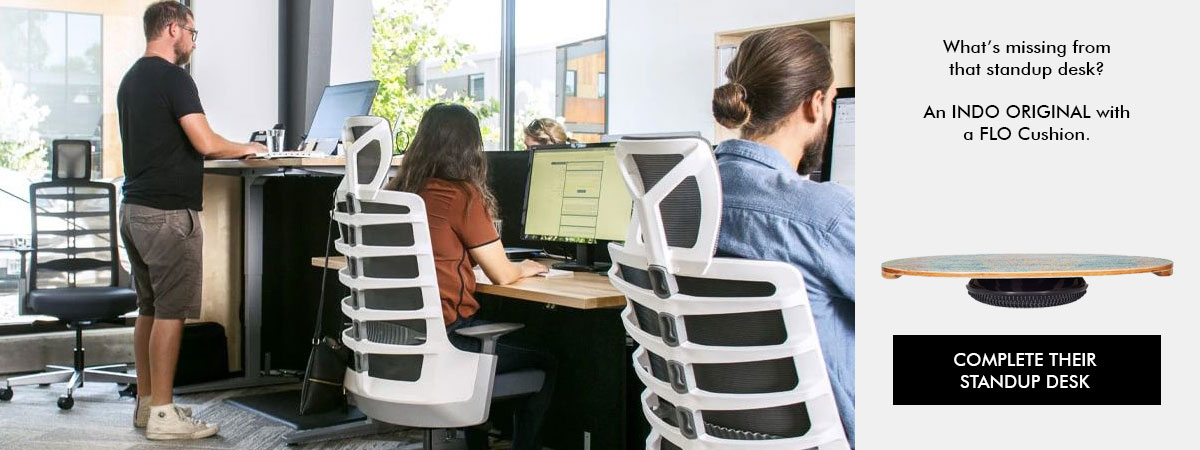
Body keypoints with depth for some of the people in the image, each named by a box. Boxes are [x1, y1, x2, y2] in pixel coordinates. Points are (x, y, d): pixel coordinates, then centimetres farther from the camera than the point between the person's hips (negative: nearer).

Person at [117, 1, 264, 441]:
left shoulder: (131, 78, 16)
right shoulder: (173, 77, -12)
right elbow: (206, 143, -20)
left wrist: (230, 151, 24)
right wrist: (244, 149, -1)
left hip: (135, 206, 9)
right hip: (168, 212, -9)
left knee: (148, 308, 14)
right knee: (171, 311, -5)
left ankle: (146, 402, 20)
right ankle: (163, 414, -2)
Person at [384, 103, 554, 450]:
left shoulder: (397, 190, 5)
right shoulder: (463, 195, -14)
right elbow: (502, 275, -7)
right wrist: (524, 269, 15)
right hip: (442, 338, -7)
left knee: (490, 336, 35)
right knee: (544, 363, 13)